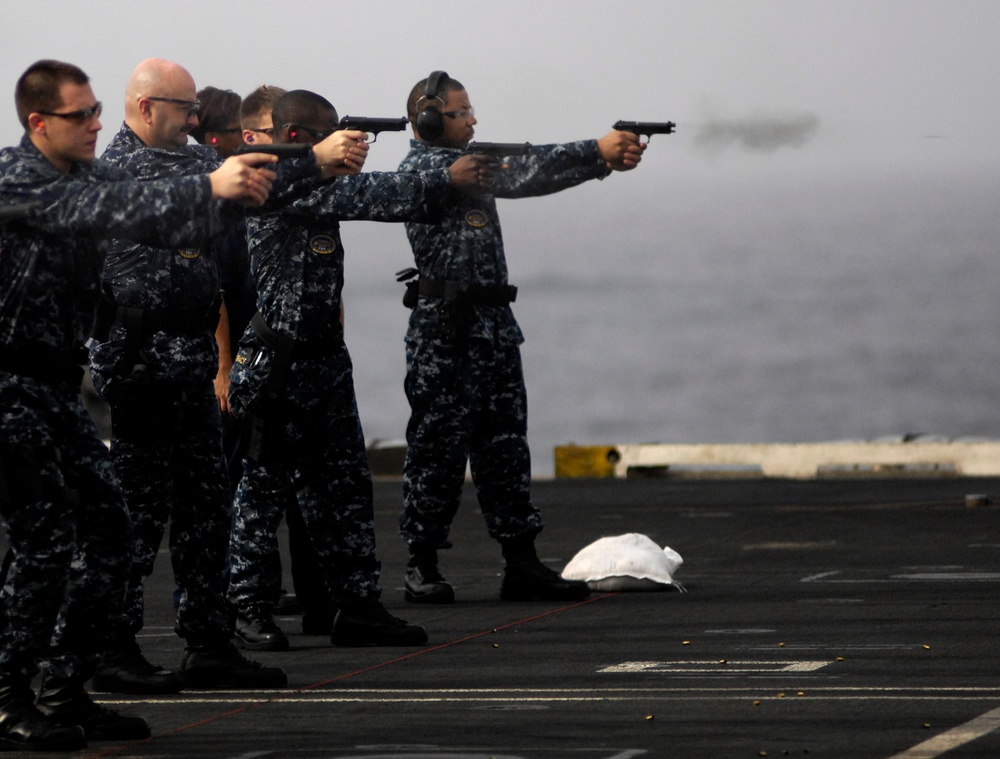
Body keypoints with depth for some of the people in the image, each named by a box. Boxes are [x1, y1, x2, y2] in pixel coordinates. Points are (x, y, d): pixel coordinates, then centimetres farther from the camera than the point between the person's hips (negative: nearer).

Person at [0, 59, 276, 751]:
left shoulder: (89, 173, 11)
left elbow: (163, 220, 4)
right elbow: (109, 212, -28)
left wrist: (232, 192, -14)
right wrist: (207, 189, -32)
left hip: (55, 381, 9)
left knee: (108, 529, 5)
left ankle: (67, 694, 13)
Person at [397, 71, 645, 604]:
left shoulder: (472, 163, 18)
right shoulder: (423, 166, -10)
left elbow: (527, 174, 11)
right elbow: (519, 176, -17)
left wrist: (607, 160, -4)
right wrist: (597, 151, -17)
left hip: (494, 323, 9)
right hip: (445, 326, -9)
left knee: (504, 442, 6)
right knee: (438, 444, -4)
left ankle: (522, 564, 7)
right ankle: (422, 567, 2)